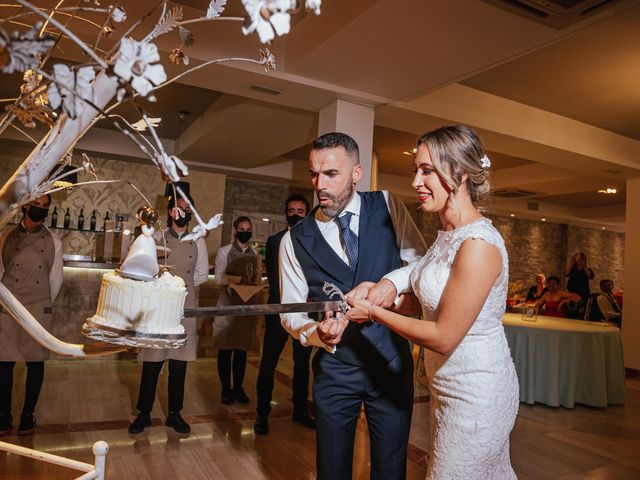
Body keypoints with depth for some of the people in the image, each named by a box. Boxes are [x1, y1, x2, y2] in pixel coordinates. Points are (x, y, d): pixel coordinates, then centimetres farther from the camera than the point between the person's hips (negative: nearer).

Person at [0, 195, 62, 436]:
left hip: (39, 311, 0)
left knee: (35, 362, 5)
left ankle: (28, 415, 18)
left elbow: (55, 279, 8)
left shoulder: (53, 242, 3)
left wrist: (43, 304, 11)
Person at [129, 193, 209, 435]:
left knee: (179, 364, 7)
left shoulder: (198, 242, 8)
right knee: (151, 362, 3)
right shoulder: (157, 238, 4)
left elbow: (202, 274, 12)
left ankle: (174, 414, 21)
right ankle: (144, 414, 19)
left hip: (185, 308, 2)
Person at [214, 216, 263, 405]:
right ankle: (226, 389, 14)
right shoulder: (224, 251, 3)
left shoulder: (255, 254, 12)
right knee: (225, 348, 1)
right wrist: (241, 279, -17)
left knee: (242, 349, 7)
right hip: (228, 304, -3)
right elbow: (219, 278, -6)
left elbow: (257, 279, 12)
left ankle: (238, 388, 20)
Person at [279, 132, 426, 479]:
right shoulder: (295, 240, -5)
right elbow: (290, 311, -1)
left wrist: (393, 281, -19)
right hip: (334, 369, 0)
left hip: (392, 362, 1)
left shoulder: (387, 206, -3)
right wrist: (318, 333, -22)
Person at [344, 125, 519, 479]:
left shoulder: (478, 245, -27)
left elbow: (444, 338, -24)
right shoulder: (447, 235, 3)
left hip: (474, 395, -8)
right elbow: (429, 301, 9)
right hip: (450, 386, 9)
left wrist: (373, 312, -16)